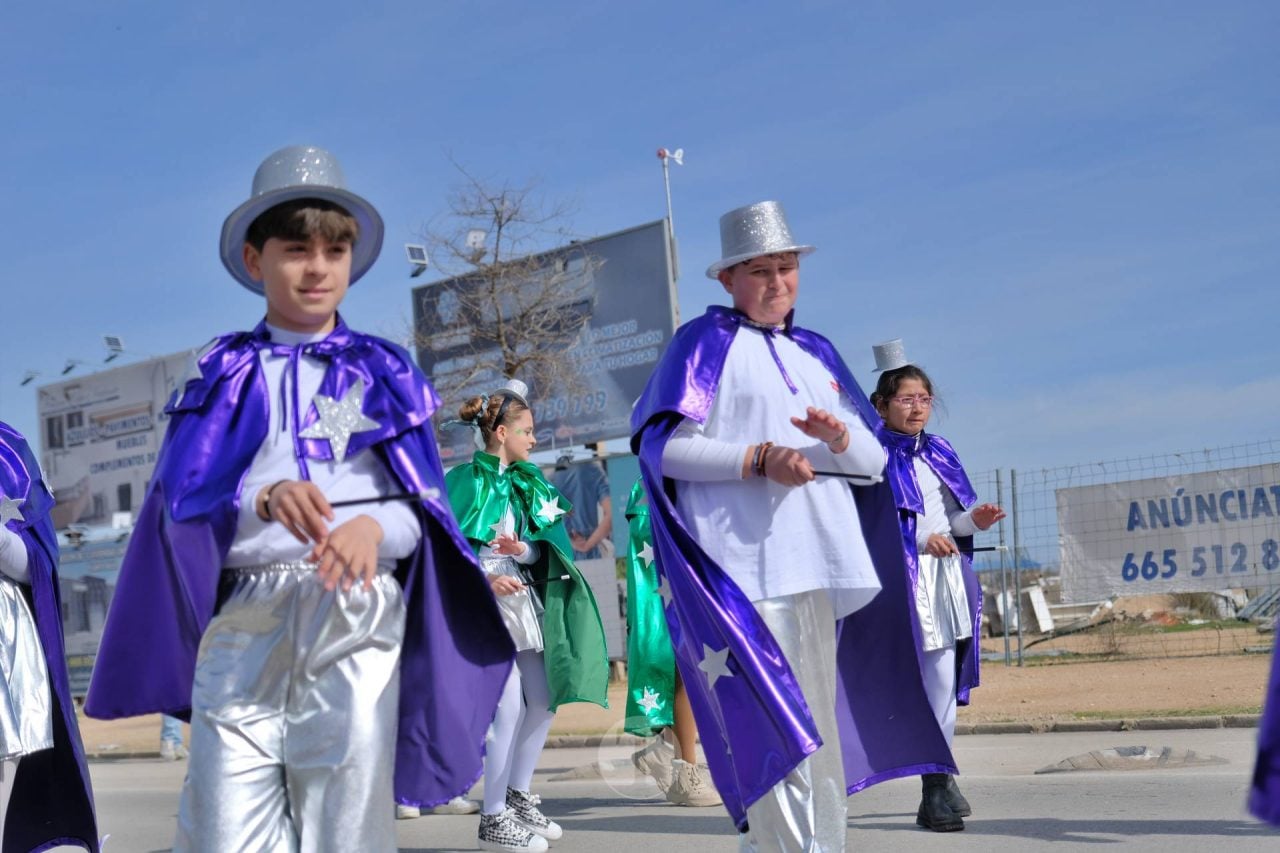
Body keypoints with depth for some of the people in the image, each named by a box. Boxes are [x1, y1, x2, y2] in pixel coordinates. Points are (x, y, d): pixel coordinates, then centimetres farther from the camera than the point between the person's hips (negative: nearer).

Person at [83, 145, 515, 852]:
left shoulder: (382, 371, 13)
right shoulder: (224, 372, 14)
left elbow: (422, 506, 6)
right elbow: (185, 500, 1)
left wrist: (374, 526, -17)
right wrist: (266, 500, -20)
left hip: (355, 616, 0)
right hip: (242, 616, 1)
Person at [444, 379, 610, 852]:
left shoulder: (529, 481, 13)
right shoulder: (466, 480, -7)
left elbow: (548, 542, 3)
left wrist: (524, 549, -17)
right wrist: (487, 580, -22)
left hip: (526, 598, 8)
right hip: (483, 601, -8)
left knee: (544, 700, 11)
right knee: (508, 705, -11)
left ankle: (519, 797, 26)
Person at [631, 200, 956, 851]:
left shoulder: (817, 352, 21)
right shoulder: (705, 342, 4)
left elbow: (874, 460, 16)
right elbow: (661, 444, -6)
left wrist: (839, 436, -8)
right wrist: (759, 459, -17)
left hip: (820, 570, 6)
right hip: (745, 571, -6)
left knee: (817, 728, 11)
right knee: (776, 724, -13)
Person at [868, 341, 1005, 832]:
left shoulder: (940, 453, 16)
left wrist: (972, 523, -2)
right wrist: (919, 541, -17)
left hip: (948, 577, 6)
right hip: (902, 579, -6)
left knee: (944, 682, 5)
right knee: (933, 681, -9)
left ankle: (937, 786, 14)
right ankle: (938, 786, -1)